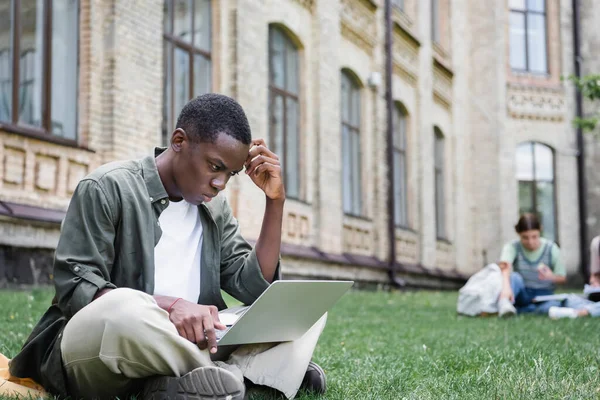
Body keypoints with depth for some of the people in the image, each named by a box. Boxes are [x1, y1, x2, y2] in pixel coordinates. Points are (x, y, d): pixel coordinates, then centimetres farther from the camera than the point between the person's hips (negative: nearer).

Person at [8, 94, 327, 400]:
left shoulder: (216, 209, 12)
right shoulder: (108, 187, -7)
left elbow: (256, 289, 6)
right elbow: (74, 288, -15)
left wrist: (275, 201, -1)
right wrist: (167, 306, -29)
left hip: (183, 350, 6)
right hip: (88, 349, -5)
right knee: (125, 308, -41)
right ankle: (249, 374, -20)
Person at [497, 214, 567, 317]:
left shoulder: (551, 249, -8)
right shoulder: (512, 247, -12)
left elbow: (562, 278, -3)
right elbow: (504, 266, -34)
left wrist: (551, 277, -29)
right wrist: (506, 287, -55)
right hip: (522, 294, -1)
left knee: (554, 306, -35)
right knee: (514, 276, -34)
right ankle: (504, 305, -57)